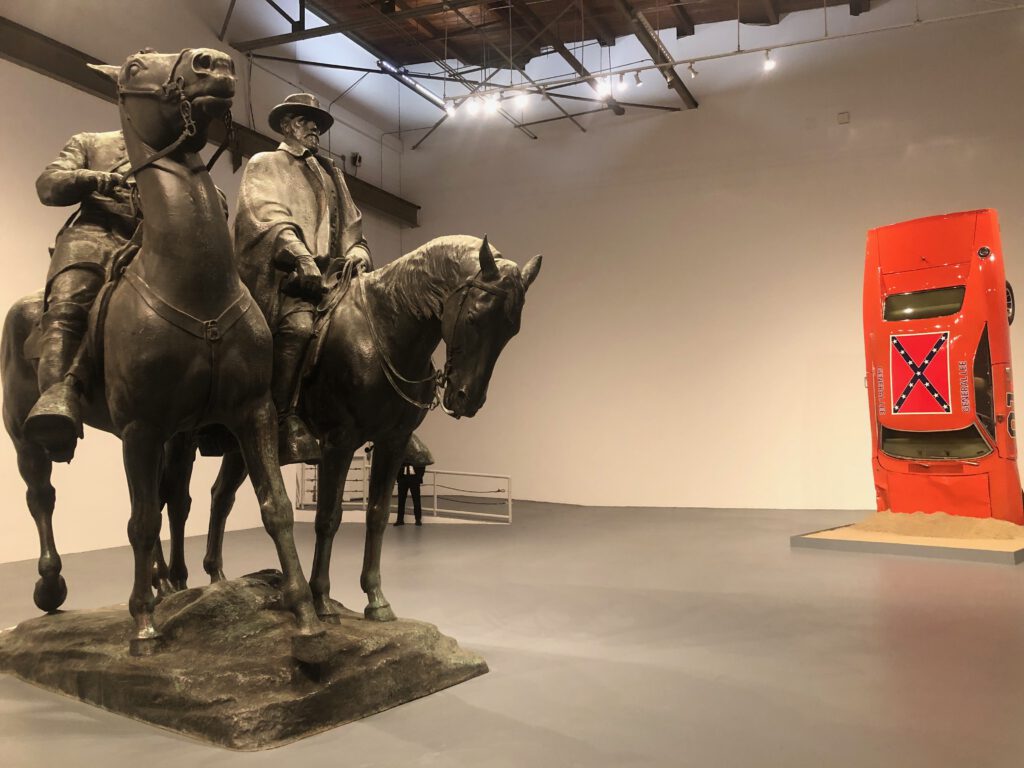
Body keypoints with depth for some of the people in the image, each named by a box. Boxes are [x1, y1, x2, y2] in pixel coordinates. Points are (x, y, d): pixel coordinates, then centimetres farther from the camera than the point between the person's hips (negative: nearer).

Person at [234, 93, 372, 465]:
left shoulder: (332, 173, 31)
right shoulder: (264, 165, 15)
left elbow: (351, 225, 26)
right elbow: (267, 215, -3)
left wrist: (357, 251, 2)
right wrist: (301, 257, -20)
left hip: (332, 273, 6)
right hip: (287, 273, -6)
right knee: (298, 325, -32)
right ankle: (285, 421, -30)